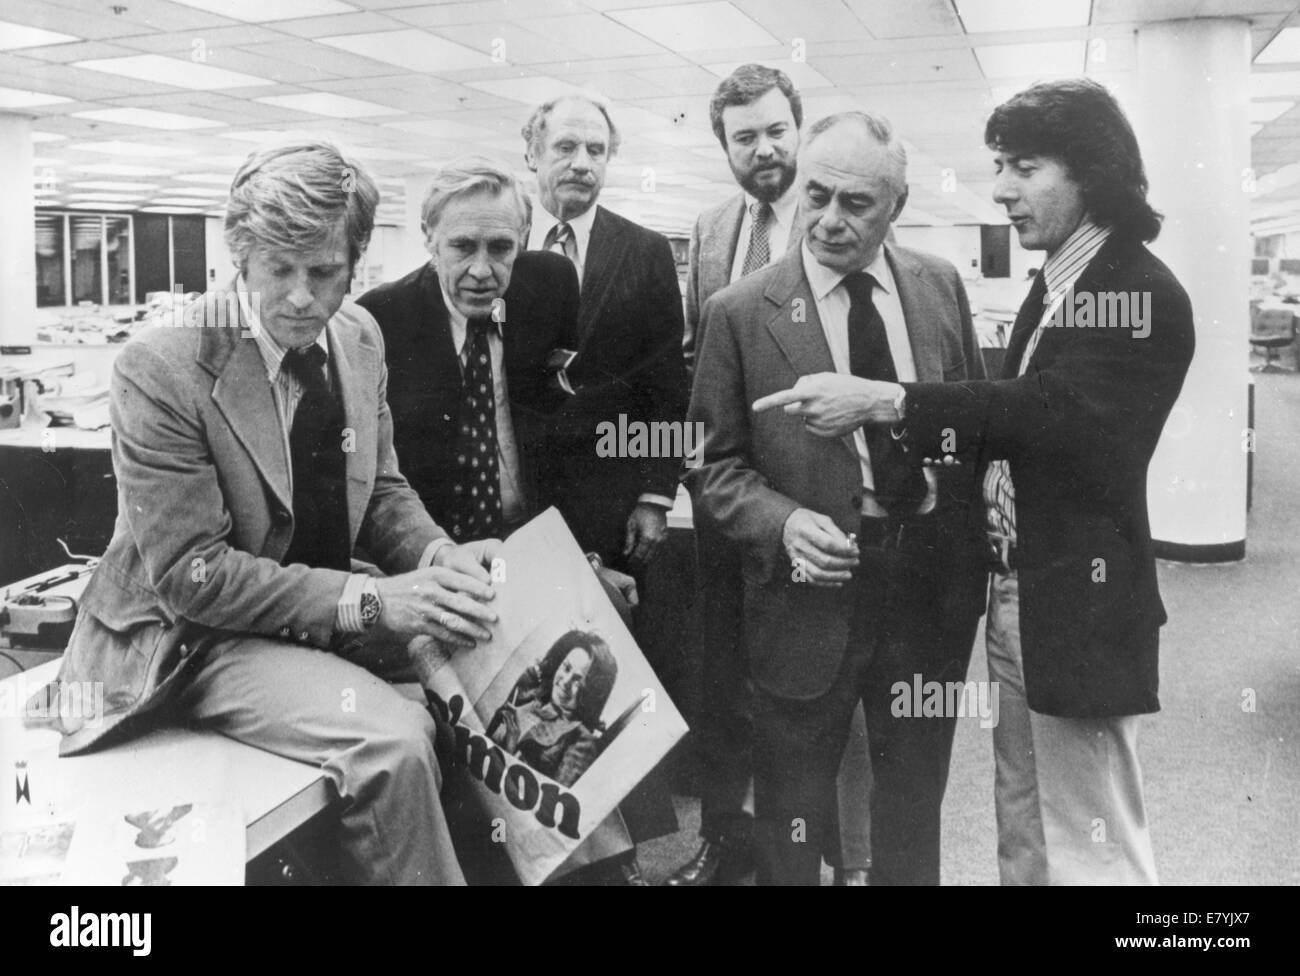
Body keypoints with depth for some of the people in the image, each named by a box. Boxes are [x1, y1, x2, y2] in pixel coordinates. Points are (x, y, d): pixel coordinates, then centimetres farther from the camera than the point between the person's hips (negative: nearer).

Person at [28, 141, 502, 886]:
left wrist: (437, 557, -14)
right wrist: (369, 600, -27)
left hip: (332, 618, 7)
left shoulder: (359, 336, 0)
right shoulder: (161, 366, -20)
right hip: (197, 635, -6)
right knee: (393, 741, -28)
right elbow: (190, 575, -20)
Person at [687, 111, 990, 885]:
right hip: (813, 590, -3)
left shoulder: (941, 286, 2)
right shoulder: (741, 313, -8)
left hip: (934, 580, 3)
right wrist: (783, 522, -21)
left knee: (915, 801, 21)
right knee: (792, 816, 11)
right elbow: (712, 463, -4)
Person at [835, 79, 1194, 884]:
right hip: (1016, 594, 9)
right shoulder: (1056, 282, 13)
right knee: (1024, 838, 19)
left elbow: (1055, 410, -27)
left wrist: (887, 402, -30)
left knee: (1090, 850, 2)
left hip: (1077, 603, -8)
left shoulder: (1143, 294, -14)